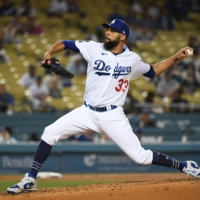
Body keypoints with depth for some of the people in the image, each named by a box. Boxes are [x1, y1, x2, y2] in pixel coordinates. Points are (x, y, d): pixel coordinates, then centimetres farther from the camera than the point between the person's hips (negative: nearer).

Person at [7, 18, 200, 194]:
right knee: (50, 133, -11)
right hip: (87, 112, 2)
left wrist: (175, 57, 7)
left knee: (140, 156, -8)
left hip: (112, 116, -2)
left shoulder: (132, 59, 0)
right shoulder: (94, 48, -2)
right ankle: (30, 180, -1)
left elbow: (153, 71, 18)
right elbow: (64, 44, 3)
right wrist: (50, 53, -17)